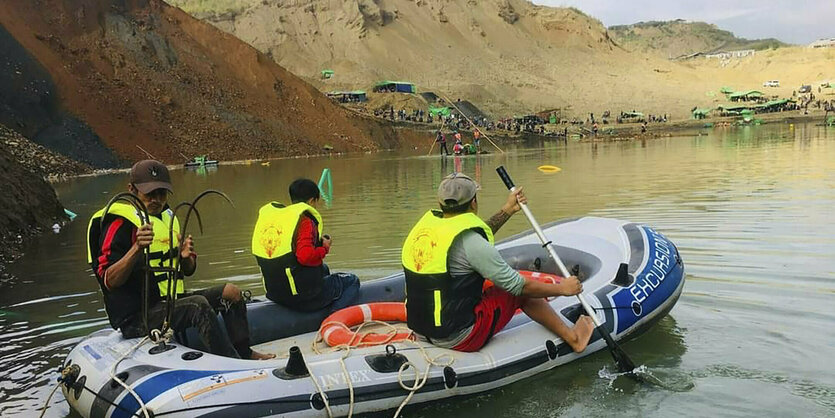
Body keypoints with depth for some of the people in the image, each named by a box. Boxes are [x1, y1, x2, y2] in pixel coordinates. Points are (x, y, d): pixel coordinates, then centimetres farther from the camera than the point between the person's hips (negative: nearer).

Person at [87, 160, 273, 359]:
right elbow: (109, 282, -22)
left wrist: (186, 257, -8)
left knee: (230, 292, 2)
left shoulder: (167, 217, 13)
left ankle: (245, 353, 7)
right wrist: (136, 248, -35)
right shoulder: (120, 224, -12)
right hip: (136, 317, -8)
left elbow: (188, 270, 16)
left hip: (170, 302, 9)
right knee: (198, 304, -30)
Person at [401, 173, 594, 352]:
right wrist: (562, 288, 1)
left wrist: (508, 210, 25)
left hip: (420, 328, 8)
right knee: (522, 292, 6)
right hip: (460, 338, -8)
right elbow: (519, 285, -12)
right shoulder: (470, 244, -20)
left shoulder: (425, 224, 2)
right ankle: (572, 337, 21)